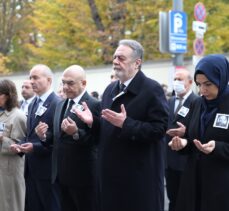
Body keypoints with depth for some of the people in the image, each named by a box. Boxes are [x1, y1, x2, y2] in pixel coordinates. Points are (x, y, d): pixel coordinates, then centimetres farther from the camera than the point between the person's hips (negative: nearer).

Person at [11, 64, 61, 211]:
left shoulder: (58, 104, -13)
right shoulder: (33, 104, 16)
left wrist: (35, 147, -22)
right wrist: (21, 145, 2)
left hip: (48, 168, -8)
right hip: (32, 168, 8)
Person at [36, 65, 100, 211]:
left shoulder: (94, 105, -12)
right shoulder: (61, 105, 14)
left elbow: (96, 140, -17)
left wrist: (76, 133, -32)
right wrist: (45, 136, -2)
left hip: (83, 175, -7)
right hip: (62, 174, 8)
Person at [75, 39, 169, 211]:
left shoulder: (152, 89, -10)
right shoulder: (110, 89, 14)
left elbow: (159, 128, -19)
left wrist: (125, 124, -26)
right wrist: (93, 121, -1)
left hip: (141, 174, -7)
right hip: (113, 172, 7)